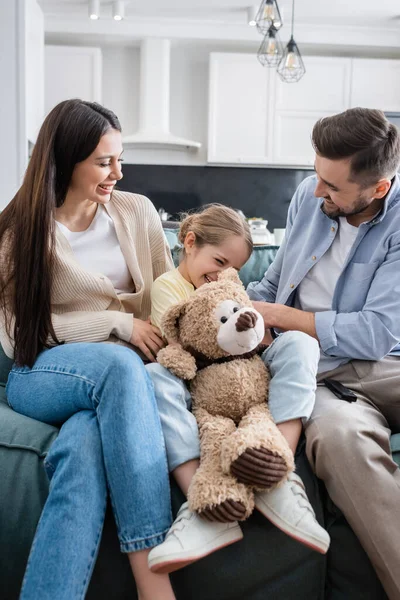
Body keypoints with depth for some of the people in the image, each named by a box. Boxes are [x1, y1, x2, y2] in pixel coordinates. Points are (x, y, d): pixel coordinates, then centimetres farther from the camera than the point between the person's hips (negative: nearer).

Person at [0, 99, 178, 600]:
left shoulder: (137, 211, 7)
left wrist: (164, 345, -9)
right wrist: (117, 324, -12)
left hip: (121, 367, 2)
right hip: (43, 375, -2)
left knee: (83, 447, -36)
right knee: (119, 365, -38)